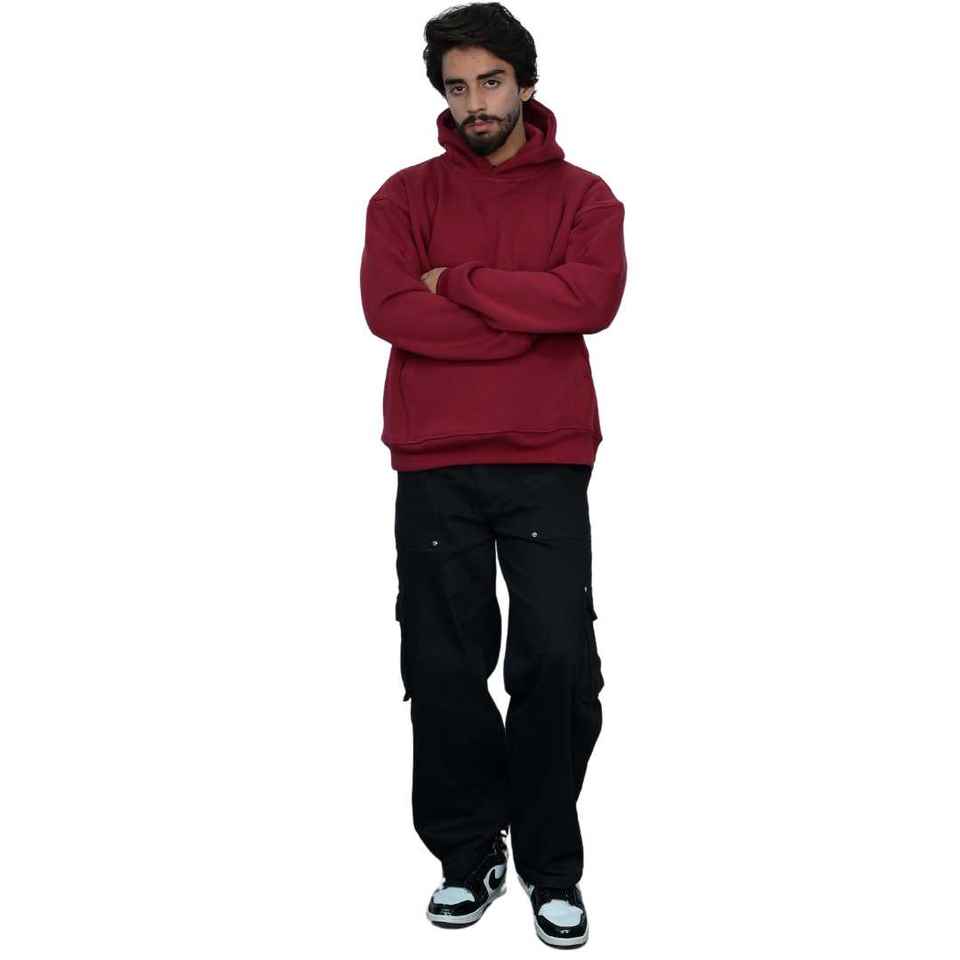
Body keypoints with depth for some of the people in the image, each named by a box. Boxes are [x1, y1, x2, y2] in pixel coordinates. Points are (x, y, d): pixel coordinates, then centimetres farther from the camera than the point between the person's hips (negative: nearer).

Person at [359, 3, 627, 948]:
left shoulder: (582, 195, 8)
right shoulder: (406, 194, 9)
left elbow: (594, 298, -11)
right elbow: (386, 307, -8)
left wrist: (459, 282, -8)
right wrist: (529, 316, -9)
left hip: (547, 464, 0)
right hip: (435, 468, 1)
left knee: (559, 663, -2)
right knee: (443, 666, 4)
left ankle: (552, 866, 14)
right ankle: (468, 853, 21)